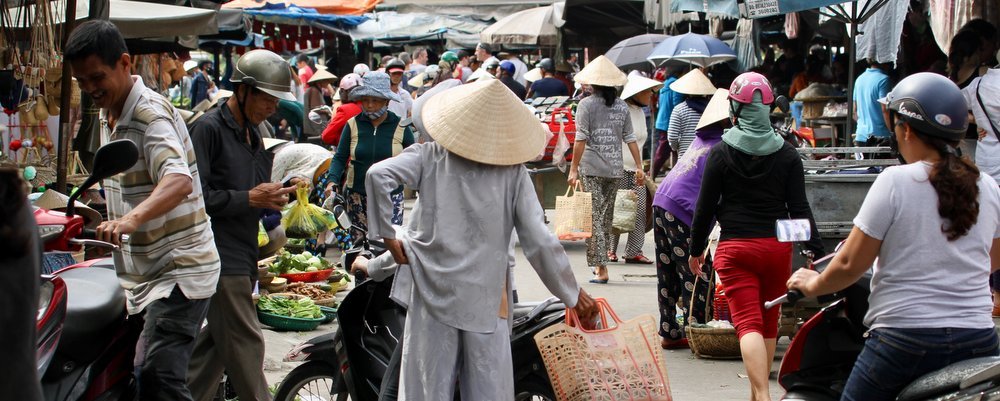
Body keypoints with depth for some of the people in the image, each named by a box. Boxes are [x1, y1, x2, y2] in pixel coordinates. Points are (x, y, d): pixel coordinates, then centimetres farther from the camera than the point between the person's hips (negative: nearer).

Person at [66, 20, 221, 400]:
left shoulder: (150, 112, -17)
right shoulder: (109, 116, 13)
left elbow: (179, 181, -36)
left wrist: (131, 219, -51)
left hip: (180, 269, -10)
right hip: (138, 273, 10)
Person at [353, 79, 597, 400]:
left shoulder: (431, 156, 1)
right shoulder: (514, 172, -1)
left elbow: (379, 175, -16)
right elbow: (538, 242, -5)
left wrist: (387, 235, -6)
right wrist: (573, 295, 4)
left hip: (432, 290, 1)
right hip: (486, 299, 0)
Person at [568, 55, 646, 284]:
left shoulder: (586, 105, -5)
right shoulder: (622, 106, 7)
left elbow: (581, 139, -10)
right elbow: (630, 138, 6)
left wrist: (574, 169, -8)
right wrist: (639, 167, 10)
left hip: (591, 169, -4)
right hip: (615, 170, 5)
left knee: (594, 217, -4)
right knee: (606, 216, 15)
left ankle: (601, 267, -11)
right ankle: (600, 262, 22)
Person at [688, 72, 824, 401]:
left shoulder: (721, 153, -3)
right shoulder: (787, 155, 4)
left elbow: (705, 207, -1)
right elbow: (800, 209, 0)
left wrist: (696, 250, 10)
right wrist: (817, 253, 3)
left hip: (735, 247, -3)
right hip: (777, 247, 3)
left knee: (748, 324, -9)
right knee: (769, 323, 15)